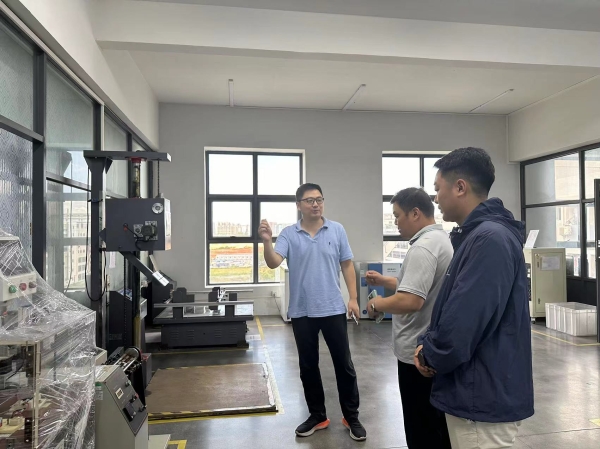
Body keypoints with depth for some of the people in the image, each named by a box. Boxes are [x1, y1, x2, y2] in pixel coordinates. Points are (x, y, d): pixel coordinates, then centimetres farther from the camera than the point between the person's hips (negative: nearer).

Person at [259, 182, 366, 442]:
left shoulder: (337, 230, 0)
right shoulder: (289, 234, -2)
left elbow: (347, 265, 5)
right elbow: (273, 263, -15)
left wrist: (353, 298, -1)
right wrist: (267, 242, -33)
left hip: (333, 309, 0)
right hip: (302, 312, 1)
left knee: (344, 364, 8)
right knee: (308, 366, 12)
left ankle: (351, 417, 25)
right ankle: (317, 416, 29)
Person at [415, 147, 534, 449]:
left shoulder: (490, 239, -23)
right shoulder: (476, 235, 10)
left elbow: (465, 320, -27)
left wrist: (431, 356, -9)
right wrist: (429, 344, 0)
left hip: (484, 398, -9)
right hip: (474, 392, 9)